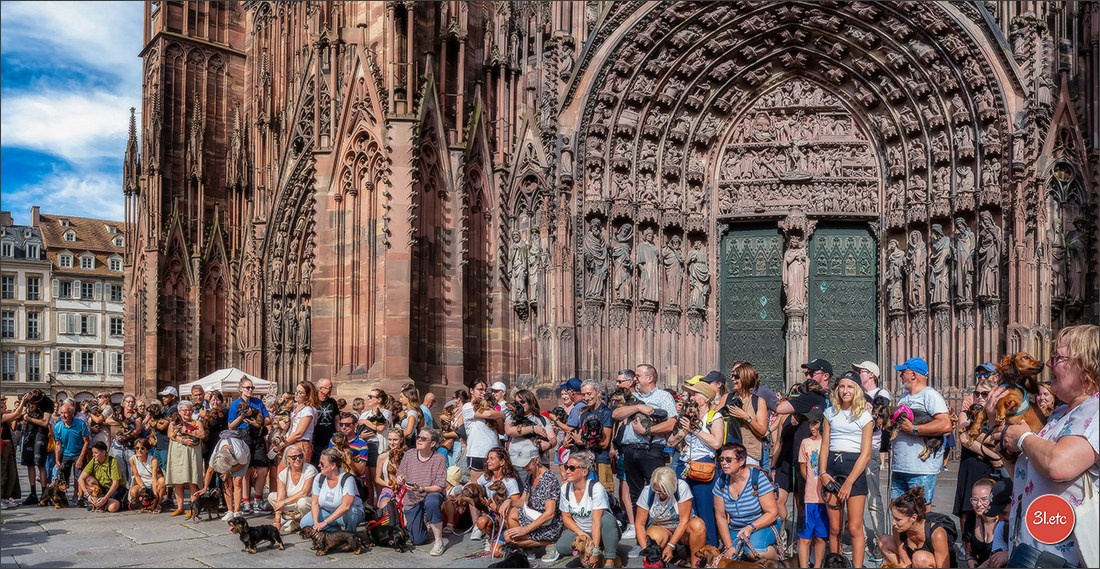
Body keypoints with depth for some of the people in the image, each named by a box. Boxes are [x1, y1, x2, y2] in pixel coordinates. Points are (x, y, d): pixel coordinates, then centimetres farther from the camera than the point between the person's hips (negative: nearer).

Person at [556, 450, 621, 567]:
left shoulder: (596, 488, -21)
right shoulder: (565, 488, -6)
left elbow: (596, 521, -27)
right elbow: (566, 517, 2)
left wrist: (595, 551, -33)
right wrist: (581, 534, -15)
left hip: (599, 532, -4)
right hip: (579, 530, 4)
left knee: (607, 518, -37)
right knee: (561, 546, -25)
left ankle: (610, 560, -21)